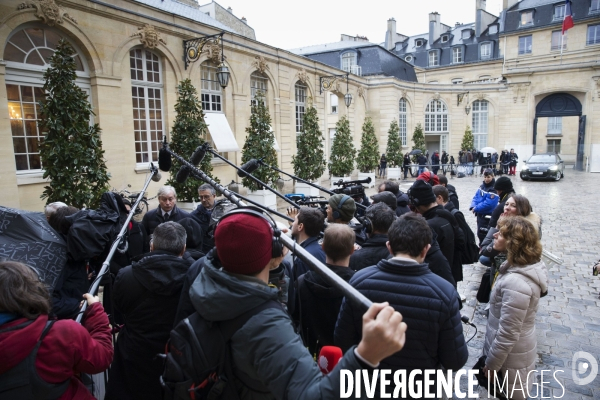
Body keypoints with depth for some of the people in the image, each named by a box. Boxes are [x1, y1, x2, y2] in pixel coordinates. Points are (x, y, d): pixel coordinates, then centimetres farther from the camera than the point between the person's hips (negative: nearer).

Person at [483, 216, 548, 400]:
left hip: (511, 356, -8)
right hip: (520, 348, 8)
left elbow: (508, 334, -28)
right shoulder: (530, 266, -4)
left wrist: (491, 364, -14)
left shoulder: (516, 283, -35)